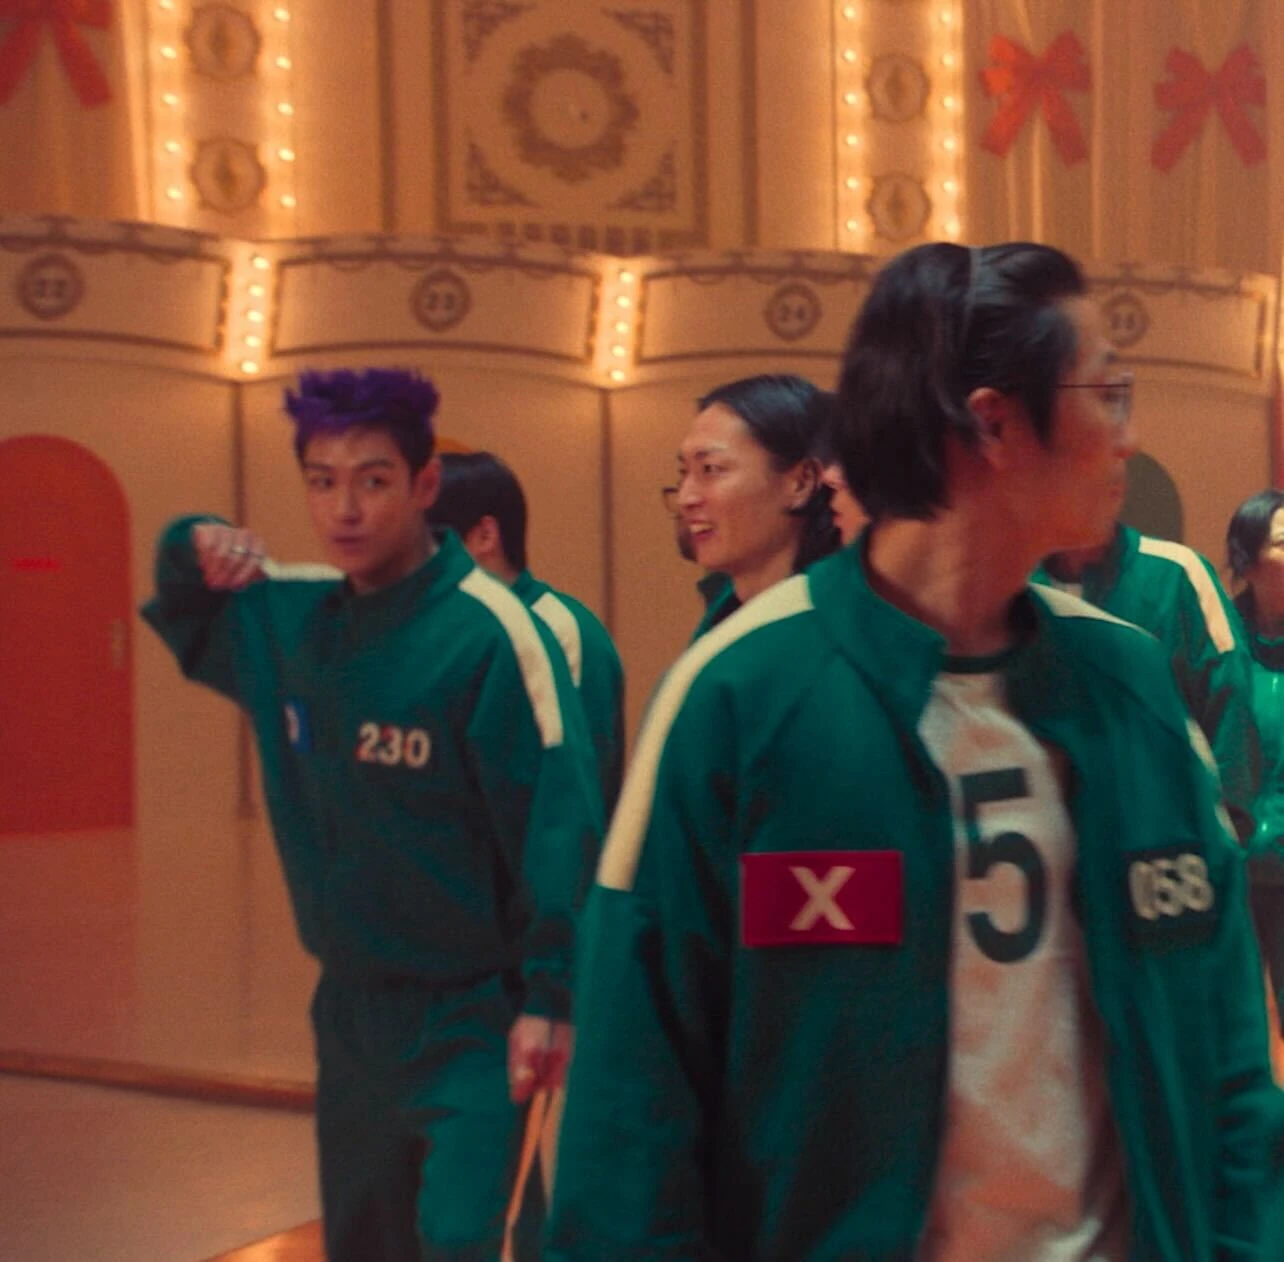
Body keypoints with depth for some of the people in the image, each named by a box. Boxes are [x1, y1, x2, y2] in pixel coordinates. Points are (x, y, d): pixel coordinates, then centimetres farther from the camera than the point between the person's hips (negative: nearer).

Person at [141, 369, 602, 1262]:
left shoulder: (492, 634, -18)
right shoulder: (287, 613, 2)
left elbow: (555, 823, -19)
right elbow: (186, 619, 23)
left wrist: (548, 999, -20)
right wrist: (195, 549, 1)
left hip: (470, 1018, -6)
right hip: (348, 1008, 7)